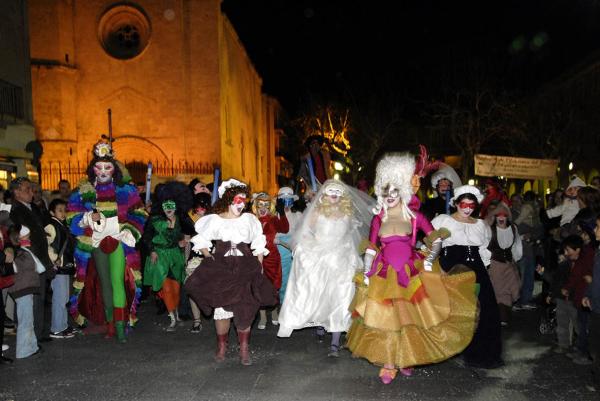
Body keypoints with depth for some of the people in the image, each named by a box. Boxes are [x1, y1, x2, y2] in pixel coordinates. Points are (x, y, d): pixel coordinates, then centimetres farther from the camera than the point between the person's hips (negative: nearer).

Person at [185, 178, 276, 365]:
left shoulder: (249, 219, 7)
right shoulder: (214, 220, 4)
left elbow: (258, 245, 10)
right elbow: (201, 241, 10)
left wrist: (259, 266, 3)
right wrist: (209, 258, -3)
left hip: (245, 269, 1)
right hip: (220, 270, 0)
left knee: (245, 309, -3)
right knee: (221, 308, 1)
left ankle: (244, 349, 9)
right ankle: (221, 346, 19)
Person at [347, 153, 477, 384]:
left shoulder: (414, 216, 1)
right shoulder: (378, 219, 5)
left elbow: (437, 239, 2)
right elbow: (370, 249, 6)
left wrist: (430, 258, -13)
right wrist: (366, 273, -1)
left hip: (411, 274, -1)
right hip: (384, 275, 1)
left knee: (410, 316, 6)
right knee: (385, 318, 2)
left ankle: (405, 359, 25)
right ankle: (388, 364, 15)